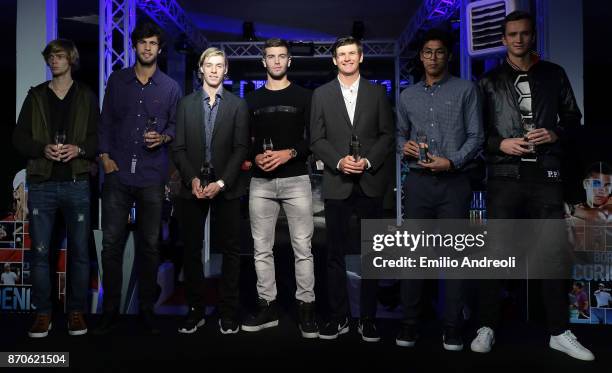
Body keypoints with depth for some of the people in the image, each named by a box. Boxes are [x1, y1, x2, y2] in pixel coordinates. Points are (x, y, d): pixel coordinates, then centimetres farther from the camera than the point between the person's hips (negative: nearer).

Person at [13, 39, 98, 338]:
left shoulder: (86, 97, 9)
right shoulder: (35, 96, 11)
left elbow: (99, 137, 4)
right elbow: (19, 138, 8)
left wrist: (79, 149, -15)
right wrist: (43, 149, -11)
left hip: (76, 184, -1)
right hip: (42, 184, 1)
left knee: (79, 251, 3)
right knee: (40, 251, 2)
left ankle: (76, 311, 15)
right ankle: (43, 312, 14)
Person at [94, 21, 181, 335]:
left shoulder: (170, 87, 8)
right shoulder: (117, 80, 10)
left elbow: (176, 125, 11)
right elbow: (106, 122, 12)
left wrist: (163, 137, -10)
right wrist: (105, 156, 1)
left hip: (152, 177, 0)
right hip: (118, 174, 1)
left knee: (149, 245, 5)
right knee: (112, 243, 0)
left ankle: (147, 309, 17)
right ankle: (110, 310, 12)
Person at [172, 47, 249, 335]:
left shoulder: (238, 105, 5)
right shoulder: (186, 104, 9)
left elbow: (241, 148, -3)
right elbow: (179, 148, 4)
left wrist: (222, 182, -13)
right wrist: (192, 179, -11)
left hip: (226, 187, -1)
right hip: (192, 186, 2)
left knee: (230, 249, 3)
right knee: (191, 250, 5)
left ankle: (228, 311, 12)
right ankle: (195, 309, 17)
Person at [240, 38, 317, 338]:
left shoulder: (304, 96, 7)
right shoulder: (252, 99, 14)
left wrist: (290, 153, -15)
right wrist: (256, 157, -7)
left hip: (296, 180, -2)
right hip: (261, 182, 3)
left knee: (302, 248, -2)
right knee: (262, 249, 6)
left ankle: (306, 308, 8)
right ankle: (267, 307, 16)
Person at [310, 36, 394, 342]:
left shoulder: (377, 92, 9)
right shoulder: (321, 94, 8)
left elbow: (387, 135, 5)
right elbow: (316, 139, 3)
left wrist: (368, 162, -11)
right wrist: (339, 161, -12)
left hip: (371, 182, 1)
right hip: (337, 183, 0)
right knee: (336, 253, 3)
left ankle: (367, 318, 16)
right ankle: (338, 317, 14)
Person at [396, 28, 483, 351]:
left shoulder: (466, 90, 4)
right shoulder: (408, 96, 14)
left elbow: (476, 136, 0)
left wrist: (452, 161, -15)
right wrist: (404, 147, -3)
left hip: (454, 182, -2)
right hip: (418, 182, 3)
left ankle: (453, 329, 8)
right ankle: (409, 324, 11)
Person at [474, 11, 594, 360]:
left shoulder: (554, 74, 12)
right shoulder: (491, 81, 8)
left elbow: (573, 116, 15)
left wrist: (555, 134, -5)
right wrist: (501, 144, -11)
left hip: (546, 174, 2)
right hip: (505, 175, -1)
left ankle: (560, 332, 16)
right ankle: (488, 327, 12)